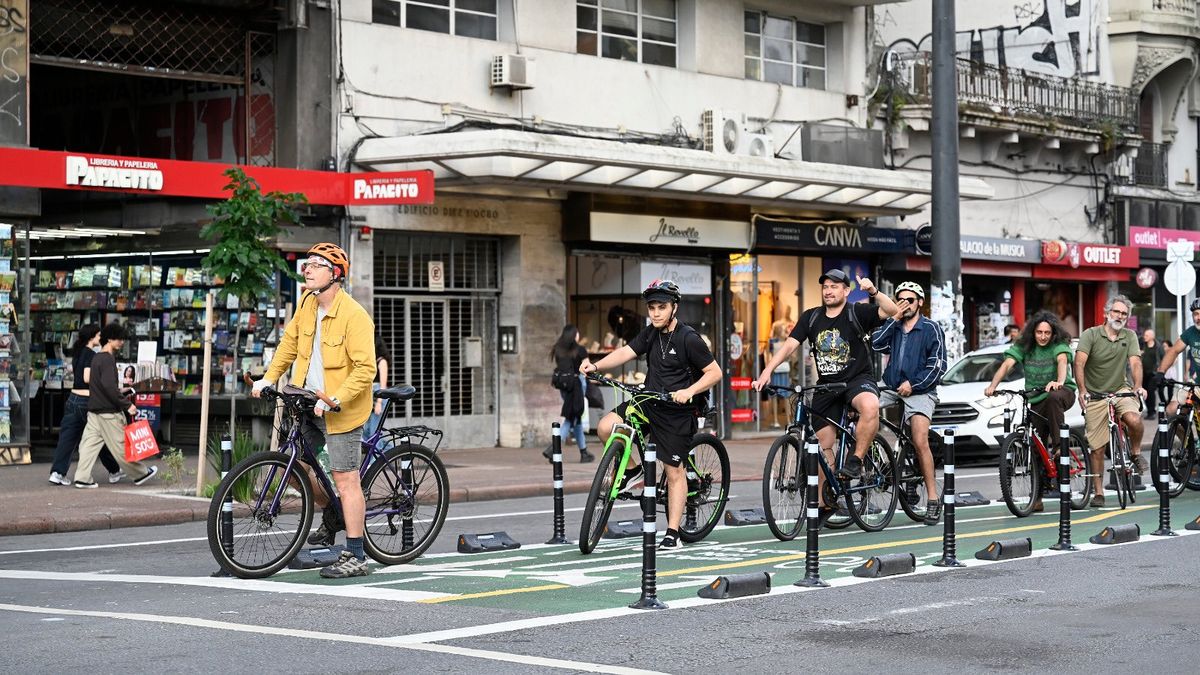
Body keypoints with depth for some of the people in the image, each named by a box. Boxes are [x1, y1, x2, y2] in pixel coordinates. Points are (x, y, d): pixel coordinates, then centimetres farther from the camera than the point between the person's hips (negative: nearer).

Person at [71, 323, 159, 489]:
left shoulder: (97, 357, 14)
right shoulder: (108, 359, -16)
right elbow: (109, 386, -25)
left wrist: (119, 392, 27)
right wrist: (127, 405, -21)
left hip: (94, 410, 9)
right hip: (108, 412, -9)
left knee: (90, 443, 5)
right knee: (121, 444, 2)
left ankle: (82, 478, 2)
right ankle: (140, 473, 13)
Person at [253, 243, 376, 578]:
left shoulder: (354, 316, -19)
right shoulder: (308, 304, 3)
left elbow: (365, 368, -23)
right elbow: (290, 341, 19)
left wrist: (336, 399, -30)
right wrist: (269, 377, 12)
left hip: (339, 409, -8)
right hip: (308, 401, 8)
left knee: (346, 479, -6)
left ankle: (356, 558, -1)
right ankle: (330, 512, 34)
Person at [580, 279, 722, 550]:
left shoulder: (688, 338, -14)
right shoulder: (650, 334, 6)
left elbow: (715, 372, -13)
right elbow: (626, 352, -5)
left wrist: (689, 391, -28)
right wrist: (595, 366, -21)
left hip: (676, 411, -6)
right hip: (647, 402, 6)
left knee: (674, 471, -1)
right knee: (606, 427, -14)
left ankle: (673, 534, 7)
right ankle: (631, 468, 11)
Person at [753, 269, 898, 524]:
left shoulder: (857, 313, -6)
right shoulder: (811, 317, 4)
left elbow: (892, 311, -18)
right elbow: (789, 345, -3)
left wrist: (874, 292, -34)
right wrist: (766, 372, -15)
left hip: (858, 379, -4)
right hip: (826, 386, 4)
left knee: (870, 406, -39)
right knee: (824, 445, 4)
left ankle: (856, 460, -21)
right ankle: (826, 502, 16)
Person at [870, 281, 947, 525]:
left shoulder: (931, 329, 2)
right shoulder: (893, 327, 15)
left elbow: (938, 365, -5)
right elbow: (875, 344, -4)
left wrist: (913, 384, -13)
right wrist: (895, 319, -7)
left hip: (919, 392, -5)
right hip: (893, 390, 5)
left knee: (920, 442, -21)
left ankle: (933, 498, -15)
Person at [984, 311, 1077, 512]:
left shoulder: (1059, 345, -8)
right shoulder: (1024, 346, -1)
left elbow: (1062, 361, -27)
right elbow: (1007, 364, -13)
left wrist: (1059, 382, -48)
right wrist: (993, 385, -30)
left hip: (1062, 392, -3)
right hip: (1037, 400, 3)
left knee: (1053, 398, -41)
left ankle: (1060, 444, -29)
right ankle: (1037, 498, 8)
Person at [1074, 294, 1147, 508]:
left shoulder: (1129, 336, 3)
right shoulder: (1090, 334, -7)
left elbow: (1135, 362, -9)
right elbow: (1079, 363, -18)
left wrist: (1138, 386, -28)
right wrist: (1082, 390, -31)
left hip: (1120, 389, 1)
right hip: (1095, 394, -1)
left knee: (1134, 420, -31)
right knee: (1097, 447, 0)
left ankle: (1136, 453, -1)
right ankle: (1098, 492, 11)